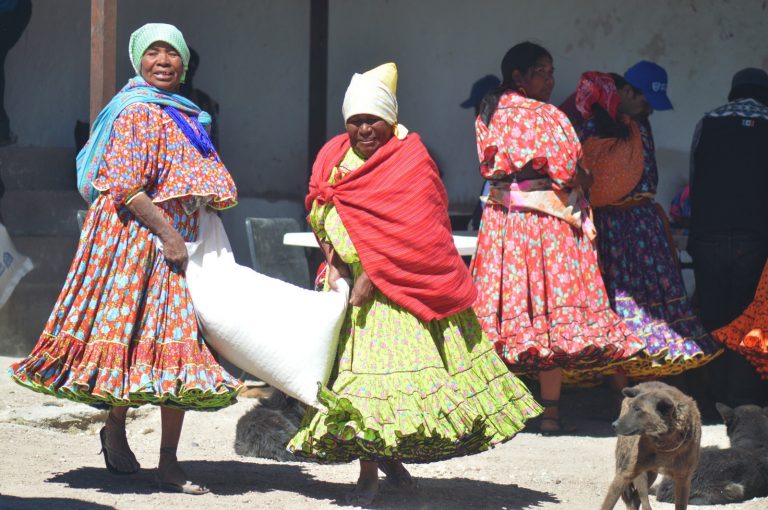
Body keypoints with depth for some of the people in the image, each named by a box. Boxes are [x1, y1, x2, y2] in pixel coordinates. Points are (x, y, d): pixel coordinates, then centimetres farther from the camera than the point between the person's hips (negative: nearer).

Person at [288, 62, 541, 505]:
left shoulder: (411, 160, -6)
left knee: (406, 365, -5)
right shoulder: (334, 157, 9)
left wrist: (370, 276, -18)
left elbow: (409, 230, -13)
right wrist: (336, 264, -9)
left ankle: (393, 454, 14)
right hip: (352, 282, 3)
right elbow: (325, 219, 9)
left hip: (403, 283, -3)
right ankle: (369, 473, 3)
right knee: (359, 366, -1)